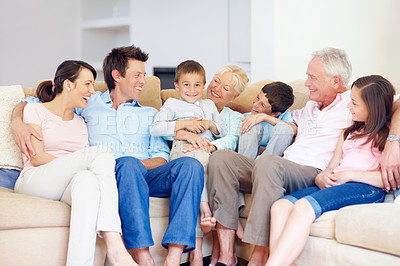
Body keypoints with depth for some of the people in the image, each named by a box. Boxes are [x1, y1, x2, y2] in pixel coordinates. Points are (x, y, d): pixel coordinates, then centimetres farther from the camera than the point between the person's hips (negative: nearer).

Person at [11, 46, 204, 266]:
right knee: (127, 164, -39)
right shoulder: (88, 103, 25)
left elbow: (162, 158, 16)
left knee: (190, 165, -28)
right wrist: (18, 124, 0)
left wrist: (140, 163, -7)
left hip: (145, 175, 3)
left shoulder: (150, 114, 30)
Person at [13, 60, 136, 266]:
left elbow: (85, 163, 16)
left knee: (87, 178, -38)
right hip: (34, 182, -4)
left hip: (68, 187, 4)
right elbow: (37, 157, -2)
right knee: (101, 153, -29)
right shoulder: (35, 110, 12)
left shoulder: (80, 123, 28)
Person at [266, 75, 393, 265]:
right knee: (280, 206, -21)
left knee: (304, 207, -33)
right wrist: (321, 177, 2)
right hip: (334, 186, 8)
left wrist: (348, 174, -11)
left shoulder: (388, 135, 7)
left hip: (366, 189, -8)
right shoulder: (349, 133, 32)